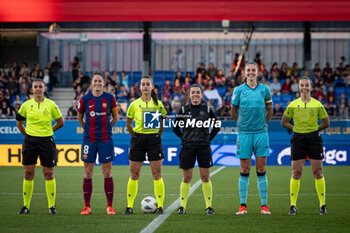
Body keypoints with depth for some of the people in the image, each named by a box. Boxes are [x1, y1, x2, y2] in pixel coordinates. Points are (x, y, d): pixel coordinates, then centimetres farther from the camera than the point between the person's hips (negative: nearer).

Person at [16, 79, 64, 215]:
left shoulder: (51, 105, -1)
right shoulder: (26, 105, 3)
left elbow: (60, 123, 10)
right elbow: (19, 123, 16)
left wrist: (48, 131, 9)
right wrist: (27, 135, 11)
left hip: (46, 141, -1)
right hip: (30, 141, 2)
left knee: (48, 174, 0)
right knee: (28, 174, 2)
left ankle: (51, 206, 7)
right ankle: (26, 206, 9)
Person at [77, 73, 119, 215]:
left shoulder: (110, 98, 1)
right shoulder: (84, 99, 1)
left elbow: (115, 117, 14)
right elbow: (79, 118, 15)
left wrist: (106, 128, 10)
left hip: (105, 139, 0)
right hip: (89, 140, 0)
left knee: (107, 174, 0)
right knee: (87, 174, 2)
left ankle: (110, 206, 6)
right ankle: (87, 206, 8)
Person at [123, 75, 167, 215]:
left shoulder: (158, 104, 3)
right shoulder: (134, 104, 3)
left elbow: (162, 124, 13)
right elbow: (128, 124, 13)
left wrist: (158, 136, 8)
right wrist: (135, 136, 9)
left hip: (154, 139, -1)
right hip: (138, 139, 1)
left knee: (157, 174, -3)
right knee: (134, 174, 2)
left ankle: (160, 206, 1)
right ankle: (129, 206, 7)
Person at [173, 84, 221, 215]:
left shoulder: (207, 110, 4)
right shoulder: (184, 110, 4)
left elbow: (217, 126, 15)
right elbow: (175, 127, 13)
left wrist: (209, 138, 6)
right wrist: (184, 137, 4)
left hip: (204, 147, 0)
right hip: (187, 147, 0)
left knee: (205, 177, 0)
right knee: (186, 178, 3)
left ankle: (209, 206, 6)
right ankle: (182, 206, 10)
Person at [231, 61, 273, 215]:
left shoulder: (264, 89, 5)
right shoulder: (239, 90, 2)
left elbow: (270, 110, 16)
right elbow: (233, 111, 12)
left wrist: (263, 123, 11)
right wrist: (241, 123, 10)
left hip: (261, 133, 1)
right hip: (244, 133, -1)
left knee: (261, 170, 1)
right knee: (244, 171, 1)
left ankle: (264, 205, 5)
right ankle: (243, 205, 7)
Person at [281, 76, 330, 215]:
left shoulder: (317, 104, 4)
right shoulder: (293, 105, 4)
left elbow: (326, 123, 13)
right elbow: (284, 122, 13)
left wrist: (314, 129, 5)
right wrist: (295, 129, 3)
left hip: (314, 139, 0)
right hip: (298, 139, 0)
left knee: (318, 173, -1)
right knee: (296, 173, -1)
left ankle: (322, 205, 6)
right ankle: (293, 205, 5)